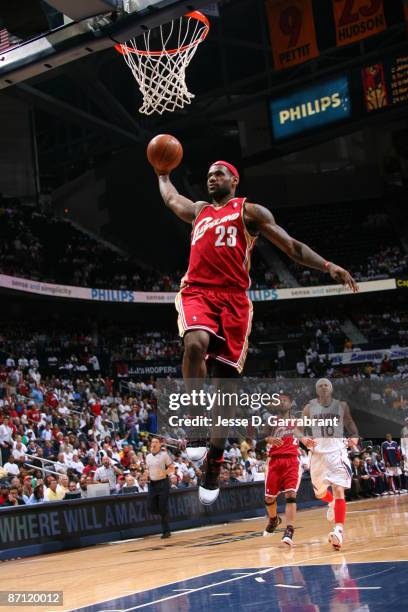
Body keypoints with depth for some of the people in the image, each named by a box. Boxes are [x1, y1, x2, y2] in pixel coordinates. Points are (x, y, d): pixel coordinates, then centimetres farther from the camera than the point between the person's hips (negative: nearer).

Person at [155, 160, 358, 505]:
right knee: (195, 344, -34)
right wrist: (162, 173, 56)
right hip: (197, 292, 2)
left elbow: (291, 246, 4)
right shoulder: (199, 211, 25)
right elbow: (170, 197, 47)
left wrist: (327, 266, -7)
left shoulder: (249, 211, 11)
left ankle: (213, 468, 6)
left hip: (233, 299, -2)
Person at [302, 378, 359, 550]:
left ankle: (339, 530, -25)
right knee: (319, 492, 15)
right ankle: (332, 503, 52)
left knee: (338, 489, -17)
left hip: (337, 450, -2)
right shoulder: (309, 407, 3)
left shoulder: (342, 406, 3)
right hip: (318, 451, 2)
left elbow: (349, 423, 14)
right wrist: (304, 439, -13)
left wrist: (355, 436, -6)